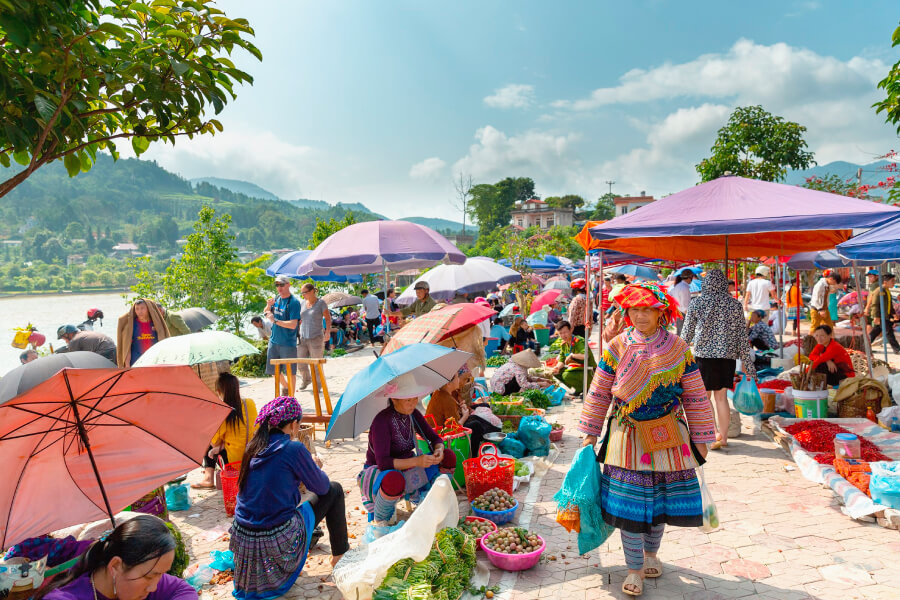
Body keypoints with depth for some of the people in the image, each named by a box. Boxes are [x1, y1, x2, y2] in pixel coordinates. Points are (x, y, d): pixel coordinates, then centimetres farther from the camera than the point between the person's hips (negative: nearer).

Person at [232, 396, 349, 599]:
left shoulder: (254, 447, 3)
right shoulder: (293, 449, -16)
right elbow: (321, 486, -4)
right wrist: (315, 466, 15)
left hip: (243, 537, 7)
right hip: (278, 541, -7)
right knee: (334, 490, 11)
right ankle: (340, 553, 21)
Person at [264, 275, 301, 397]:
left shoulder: (294, 302, -15)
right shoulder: (277, 299, 7)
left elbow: (293, 325, -22)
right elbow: (266, 314, 16)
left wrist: (275, 321, -23)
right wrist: (268, 306, -4)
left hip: (288, 343, -7)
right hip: (274, 340, 7)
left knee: (289, 371, 2)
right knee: (273, 369, 17)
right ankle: (285, 386, 41)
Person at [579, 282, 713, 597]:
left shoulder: (679, 350, -5)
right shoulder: (616, 348, -5)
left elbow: (695, 397, 1)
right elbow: (598, 394, 1)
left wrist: (700, 439, 3)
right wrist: (589, 435, 3)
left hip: (668, 439, 1)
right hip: (627, 438, -1)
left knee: (661, 499, 13)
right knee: (629, 502, 1)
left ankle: (651, 553, 40)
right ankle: (634, 568, 19)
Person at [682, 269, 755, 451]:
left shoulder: (697, 304, -4)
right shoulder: (735, 305, 1)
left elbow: (687, 333, 0)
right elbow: (742, 335, 4)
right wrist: (747, 362, 10)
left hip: (704, 354, -2)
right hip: (727, 355, 2)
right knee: (721, 397, 11)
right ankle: (723, 437, 17)